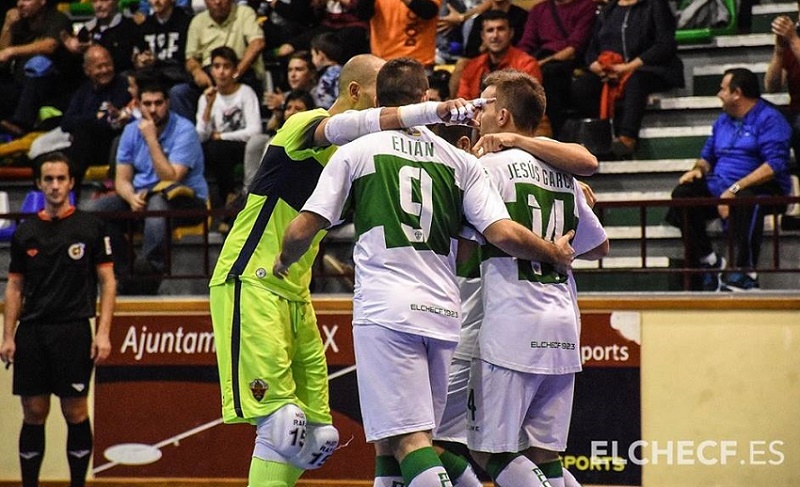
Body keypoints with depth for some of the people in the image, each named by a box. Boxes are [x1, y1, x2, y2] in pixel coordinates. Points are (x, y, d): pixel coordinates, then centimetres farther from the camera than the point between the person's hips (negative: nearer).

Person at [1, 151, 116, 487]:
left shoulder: (90, 227, 1)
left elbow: (107, 282, 1)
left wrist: (103, 333, -8)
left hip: (73, 331, -3)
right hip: (31, 333, 3)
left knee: (75, 413, -1)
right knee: (33, 414, 5)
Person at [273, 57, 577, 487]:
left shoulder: (356, 152, 5)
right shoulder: (460, 161, 11)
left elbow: (304, 229, 3)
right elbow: (503, 233, 1)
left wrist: (283, 263, 24)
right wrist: (555, 253, 19)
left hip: (385, 309, -4)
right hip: (443, 311, 4)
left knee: (407, 438, -10)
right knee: (390, 438, 15)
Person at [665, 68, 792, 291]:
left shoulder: (769, 119, -5)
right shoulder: (723, 120, 21)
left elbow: (775, 165, -18)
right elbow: (707, 156, 30)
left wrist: (735, 189, -25)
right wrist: (698, 169, 3)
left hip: (761, 188, -7)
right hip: (719, 187, 7)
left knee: (744, 200, -41)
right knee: (682, 194, -18)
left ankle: (745, 274, -34)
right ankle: (709, 261, -14)